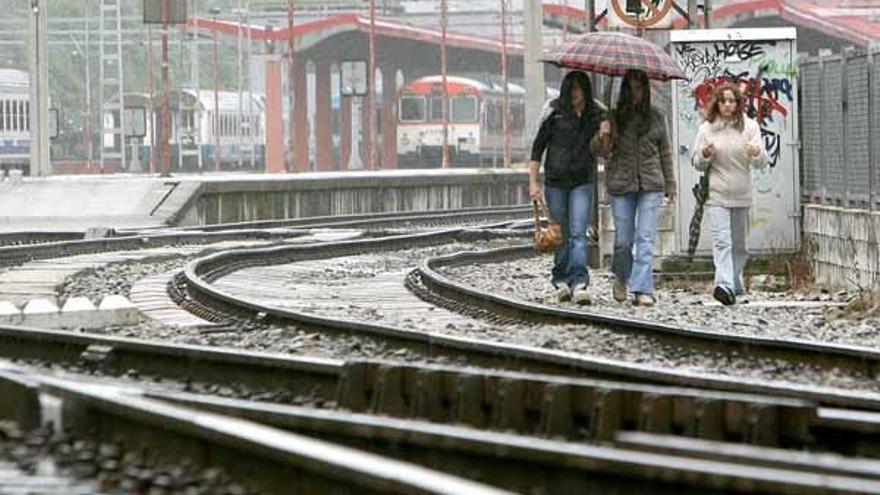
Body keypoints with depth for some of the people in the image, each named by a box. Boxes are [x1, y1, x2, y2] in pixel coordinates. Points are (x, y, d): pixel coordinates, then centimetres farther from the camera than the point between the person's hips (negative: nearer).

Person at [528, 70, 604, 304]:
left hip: (583, 182, 0)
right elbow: (538, 147, 2)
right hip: (555, 180, 0)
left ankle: (579, 284, -17)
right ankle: (561, 281, 21)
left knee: (578, 234, -11)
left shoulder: (596, 115, 4)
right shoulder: (554, 112, 0)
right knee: (561, 234, 7)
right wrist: (533, 182, -2)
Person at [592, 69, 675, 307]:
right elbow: (600, 151, -1)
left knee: (646, 239, -8)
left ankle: (642, 290, -10)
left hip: (651, 184, 1)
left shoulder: (656, 117, 7)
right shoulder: (614, 117, 2)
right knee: (623, 239, 5)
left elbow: (664, 152, 13)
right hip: (621, 185, 0)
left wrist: (670, 185, 13)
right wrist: (602, 137, -23)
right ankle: (621, 277, 32)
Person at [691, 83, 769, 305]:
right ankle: (725, 286, -28)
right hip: (716, 195, -2)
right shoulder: (707, 128, 3)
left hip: (741, 195, 2)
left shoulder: (749, 127, 2)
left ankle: (735, 285, 27)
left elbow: (762, 162, -3)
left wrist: (756, 153, -26)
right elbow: (697, 163, 9)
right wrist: (705, 155, -13)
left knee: (739, 245, 12)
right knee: (722, 241, -16)